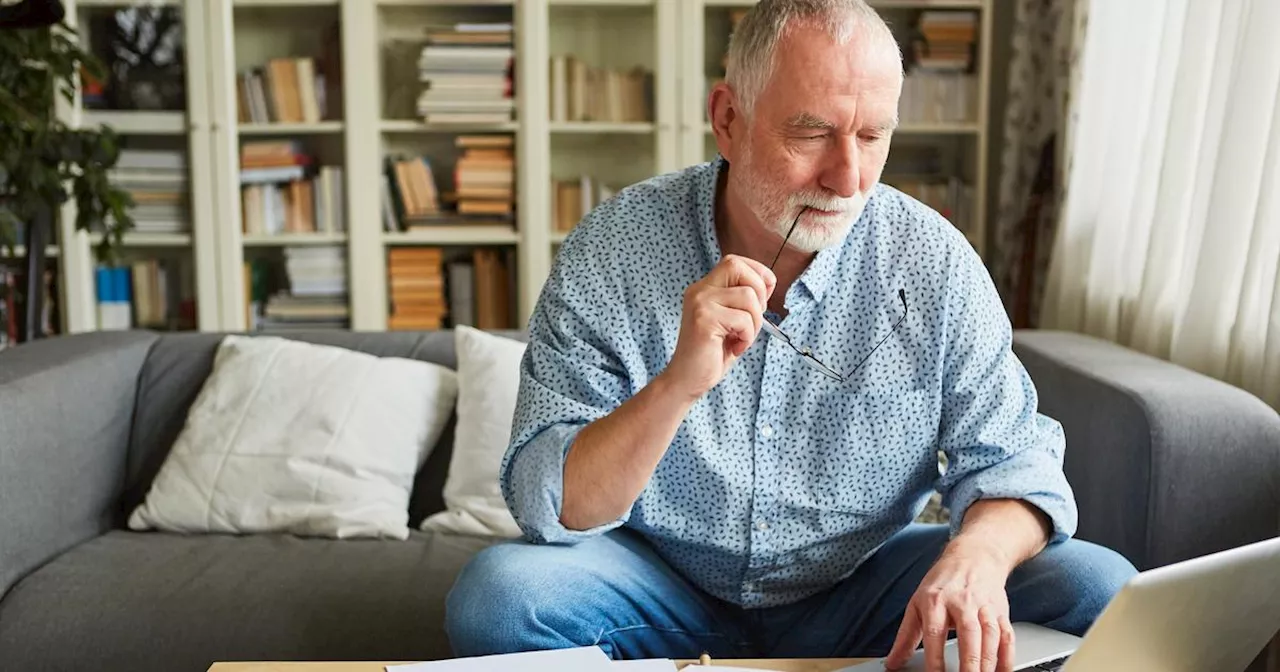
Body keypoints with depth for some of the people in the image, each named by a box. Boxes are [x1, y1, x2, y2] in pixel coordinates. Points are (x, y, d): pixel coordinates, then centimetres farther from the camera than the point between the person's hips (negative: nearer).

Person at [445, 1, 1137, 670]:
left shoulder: (932, 260, -9)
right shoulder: (612, 251, -15)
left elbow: (1009, 458, -6)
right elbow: (548, 510, -18)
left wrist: (978, 552, -30)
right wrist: (677, 384, -35)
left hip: (859, 593, 2)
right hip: (668, 592, -1)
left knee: (1096, 585, -17)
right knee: (497, 591, -27)